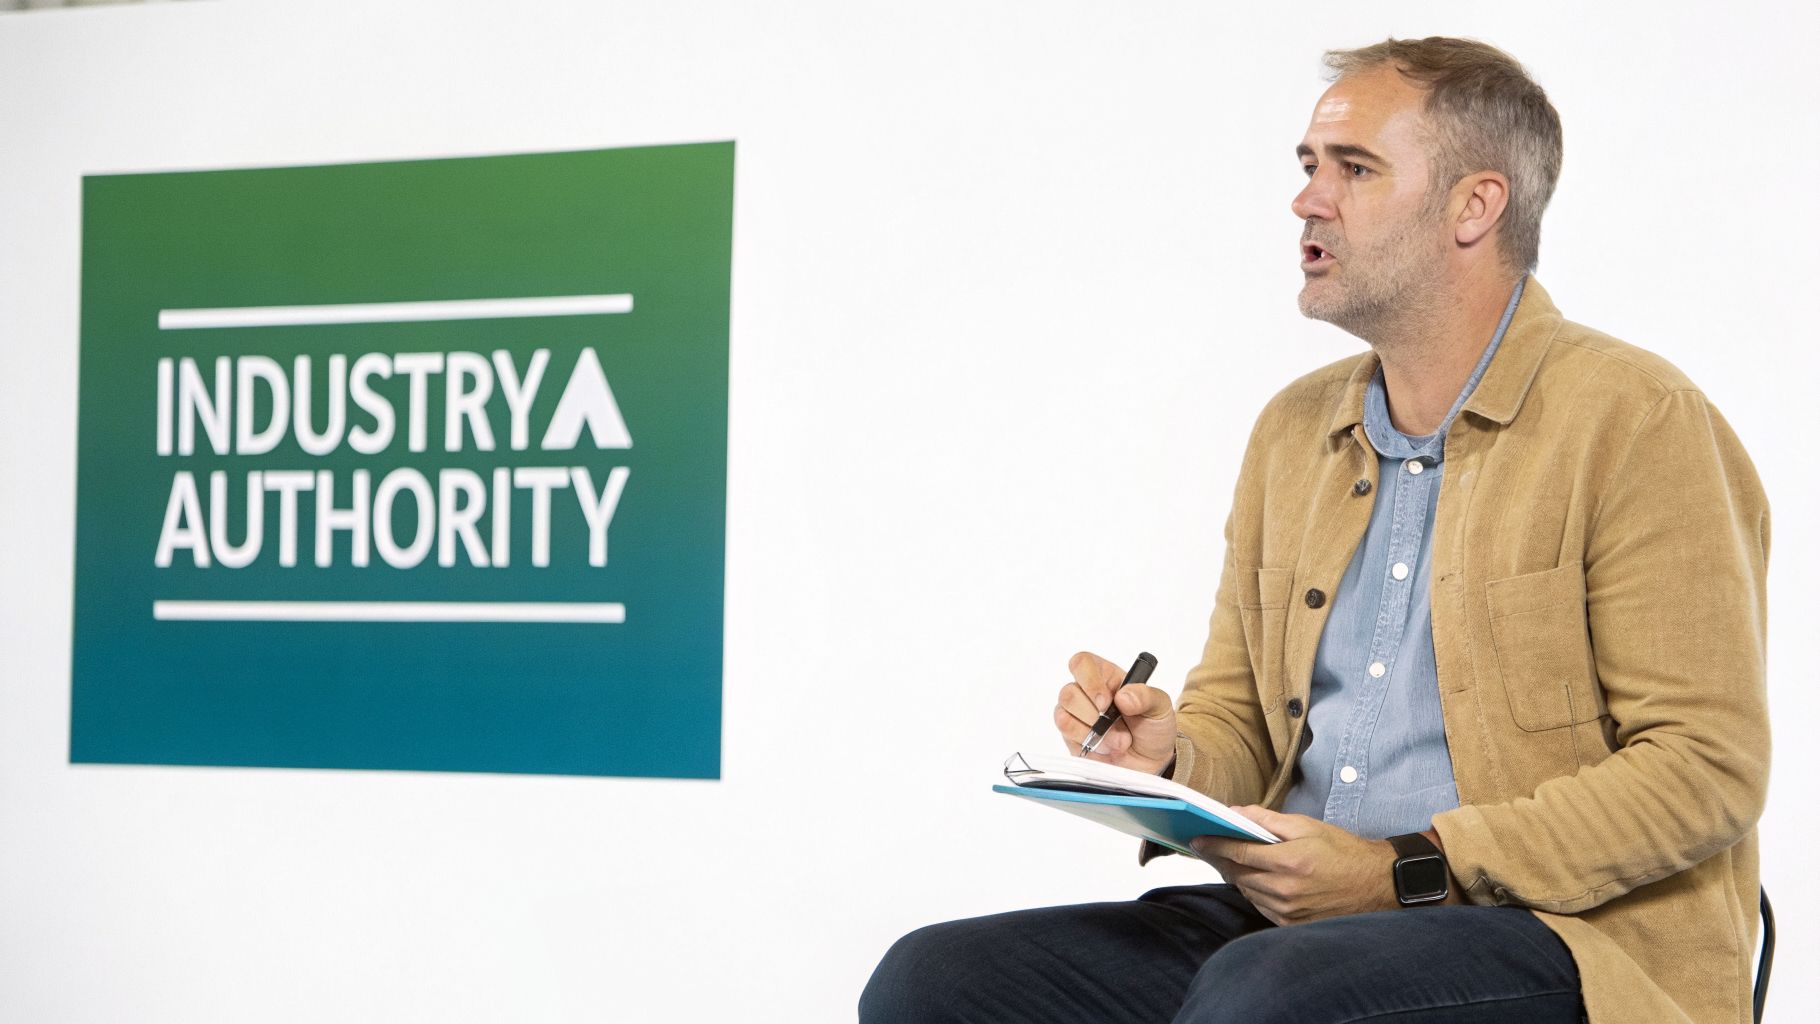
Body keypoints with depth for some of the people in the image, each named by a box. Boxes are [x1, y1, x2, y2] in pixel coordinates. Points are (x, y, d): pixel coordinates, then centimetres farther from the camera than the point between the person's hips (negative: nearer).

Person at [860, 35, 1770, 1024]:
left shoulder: (1638, 424, -6)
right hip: (1297, 923, 6)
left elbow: (1708, 767, -12)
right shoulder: (1294, 429, 17)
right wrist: (1167, 761, -4)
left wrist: (1406, 871, -16)